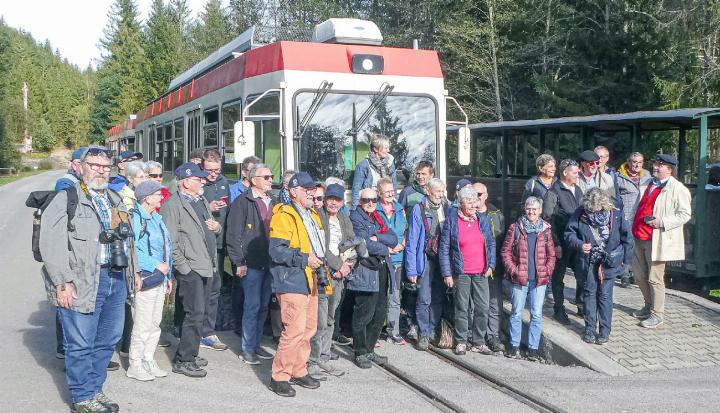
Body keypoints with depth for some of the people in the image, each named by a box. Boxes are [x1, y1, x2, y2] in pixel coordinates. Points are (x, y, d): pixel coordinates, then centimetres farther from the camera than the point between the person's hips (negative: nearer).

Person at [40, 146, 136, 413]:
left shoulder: (116, 200, 19)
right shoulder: (67, 199, -4)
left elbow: (129, 239, 25)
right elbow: (51, 243, -12)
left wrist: (133, 271, 17)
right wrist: (62, 283, -17)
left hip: (117, 280, 7)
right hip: (83, 283, -7)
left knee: (108, 340, 13)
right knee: (81, 345, 0)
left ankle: (94, 389, 29)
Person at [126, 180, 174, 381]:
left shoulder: (156, 218, 15)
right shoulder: (135, 218, -14)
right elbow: (132, 250, -22)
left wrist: (168, 275, 19)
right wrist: (156, 265, -19)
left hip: (159, 279, 9)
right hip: (145, 279, -9)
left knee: (155, 323, 15)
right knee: (143, 325, -3)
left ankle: (148, 361, 25)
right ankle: (135, 365, 8)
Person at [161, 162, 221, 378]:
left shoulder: (202, 201, 18)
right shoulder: (173, 204, -10)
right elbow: (170, 241, -16)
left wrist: (217, 227, 7)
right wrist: (183, 267, -19)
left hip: (207, 267, 9)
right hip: (190, 269, -9)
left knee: (200, 314, 14)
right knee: (195, 314, -10)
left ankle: (188, 354, 25)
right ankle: (183, 361, -1)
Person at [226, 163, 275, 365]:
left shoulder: (272, 203, 16)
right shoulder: (243, 202, -6)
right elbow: (233, 235, -9)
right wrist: (239, 262, -14)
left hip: (269, 263, 7)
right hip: (251, 264, -7)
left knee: (263, 306, 11)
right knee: (252, 306, -4)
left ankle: (256, 344, 22)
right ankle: (247, 349, 5)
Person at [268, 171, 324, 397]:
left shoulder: (312, 215, 17)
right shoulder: (284, 215, -12)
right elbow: (276, 250, -21)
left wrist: (320, 262, 13)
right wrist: (305, 259, -21)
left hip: (309, 281, 9)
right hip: (292, 283, -9)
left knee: (309, 328, 13)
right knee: (295, 330, -12)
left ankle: (299, 372, 26)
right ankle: (279, 377, -1)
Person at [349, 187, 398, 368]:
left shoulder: (378, 218, 20)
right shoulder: (355, 218, -4)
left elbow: (394, 239, 7)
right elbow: (364, 244, -16)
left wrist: (377, 237, -10)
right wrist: (385, 249, -2)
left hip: (382, 270, 8)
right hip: (365, 270, -8)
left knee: (380, 314, 9)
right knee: (364, 314, -5)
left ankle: (369, 350, 20)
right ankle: (360, 353, 4)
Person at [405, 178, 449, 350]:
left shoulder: (447, 208, 7)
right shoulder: (419, 210, -5)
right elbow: (412, 241, -6)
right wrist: (411, 269, -11)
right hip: (427, 260, -4)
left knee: (438, 298, 10)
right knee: (424, 300, -6)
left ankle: (432, 330, 23)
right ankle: (423, 335, 3)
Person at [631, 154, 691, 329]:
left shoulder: (677, 189, -11)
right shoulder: (650, 183, 13)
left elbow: (684, 215, -13)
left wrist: (662, 222, -21)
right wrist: (636, 227, 15)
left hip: (657, 240, -8)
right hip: (640, 238, 8)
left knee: (654, 278, -2)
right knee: (639, 275, 16)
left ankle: (657, 314, 10)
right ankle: (648, 306, 33)